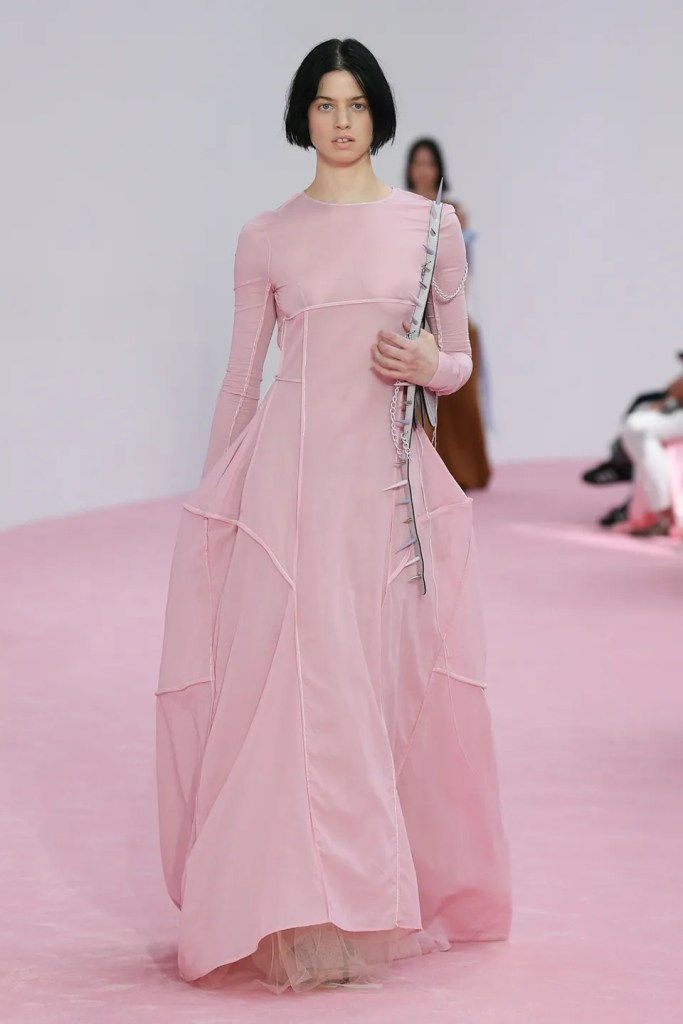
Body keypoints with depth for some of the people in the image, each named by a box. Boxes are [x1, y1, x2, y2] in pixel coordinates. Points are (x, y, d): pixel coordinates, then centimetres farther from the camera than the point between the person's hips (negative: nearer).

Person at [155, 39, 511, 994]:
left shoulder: (431, 225, 8)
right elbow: (240, 378, 11)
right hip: (288, 475, -1)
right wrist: (211, 502, 11)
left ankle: (380, 903, 13)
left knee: (384, 688, 1)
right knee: (295, 684, -8)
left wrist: (427, 363, -9)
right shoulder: (266, 237, 7)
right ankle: (301, 918, -4)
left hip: (390, 483, 1)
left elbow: (459, 361, 14)